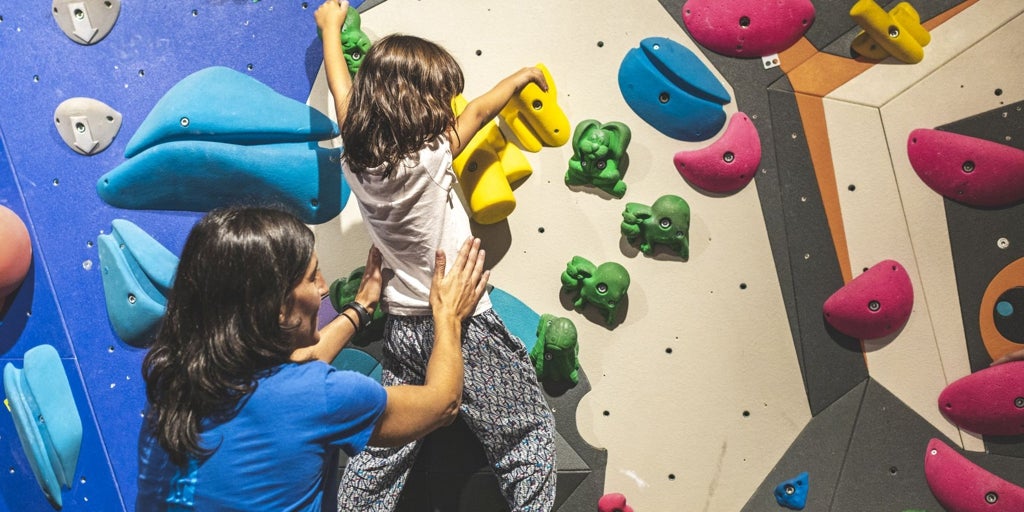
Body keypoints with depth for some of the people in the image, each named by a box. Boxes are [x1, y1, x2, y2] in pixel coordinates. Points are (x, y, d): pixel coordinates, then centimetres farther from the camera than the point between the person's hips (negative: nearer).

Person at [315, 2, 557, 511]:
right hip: (464, 324, -6)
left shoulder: (354, 158, -3)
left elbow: (344, 92, 13)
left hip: (404, 328, 7)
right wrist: (520, 77, 18)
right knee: (528, 430, 11)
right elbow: (479, 111, -1)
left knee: (383, 446, 19)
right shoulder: (429, 159, -19)